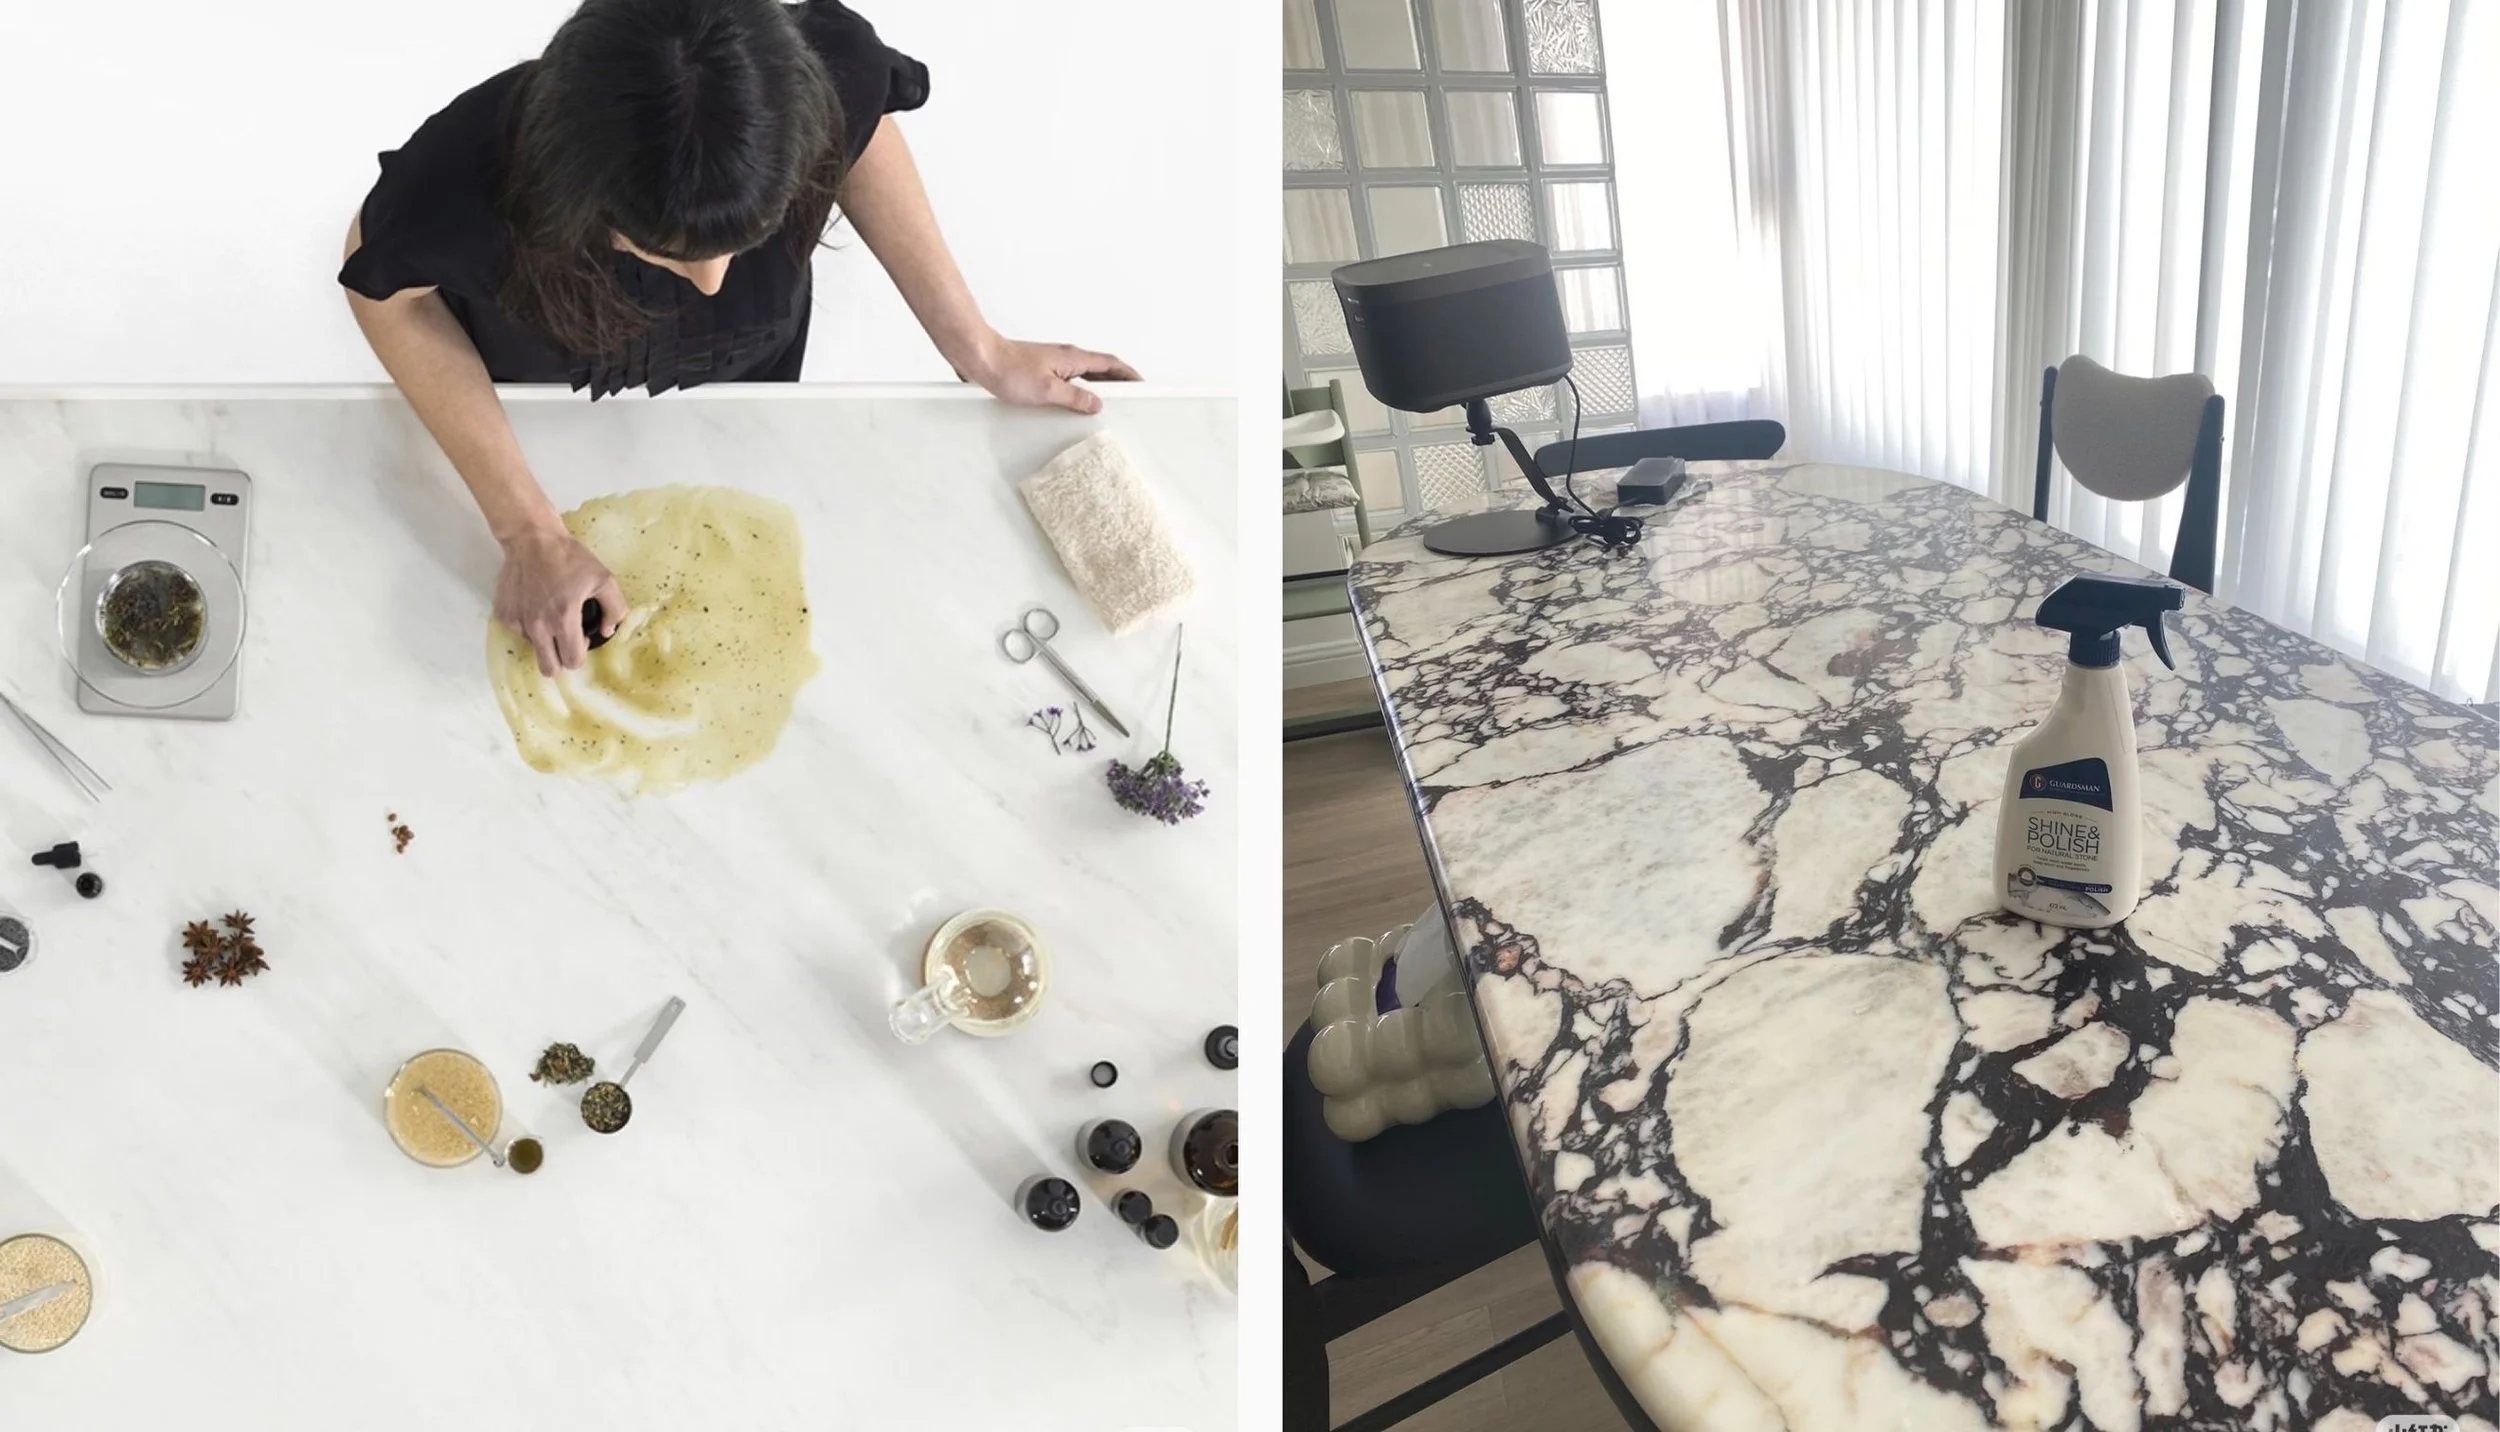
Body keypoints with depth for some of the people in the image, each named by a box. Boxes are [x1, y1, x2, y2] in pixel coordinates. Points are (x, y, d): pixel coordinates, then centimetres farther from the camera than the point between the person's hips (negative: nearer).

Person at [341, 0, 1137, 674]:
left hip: (741, 386, 2)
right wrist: (529, 531, -27)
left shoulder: (821, 79, -43)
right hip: (530, 413, -1)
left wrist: (977, 349, -15)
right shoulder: (467, 182, -46)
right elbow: (384, 288, -23)